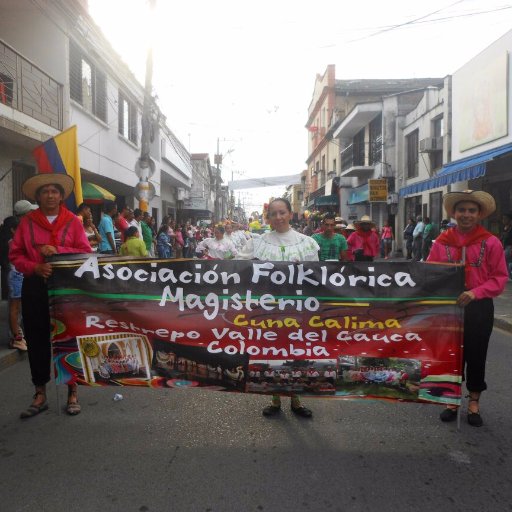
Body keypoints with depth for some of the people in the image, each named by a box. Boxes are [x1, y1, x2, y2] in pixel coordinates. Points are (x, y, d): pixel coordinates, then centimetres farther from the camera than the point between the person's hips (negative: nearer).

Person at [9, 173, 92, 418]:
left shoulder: (73, 221, 2)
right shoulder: (27, 221, 5)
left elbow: (85, 252, -3)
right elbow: (15, 254, 4)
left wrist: (56, 250, -15)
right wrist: (34, 267, -13)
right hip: (35, 287, 2)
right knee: (36, 339, 7)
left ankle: (72, 392, 19)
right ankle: (40, 394, 21)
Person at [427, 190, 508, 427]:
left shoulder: (491, 242, -6)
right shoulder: (442, 241, -1)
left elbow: (500, 278, -8)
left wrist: (475, 292, -22)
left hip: (479, 307, -1)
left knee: (476, 354, 10)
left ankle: (474, 402, 30)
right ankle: (452, 399, 29)